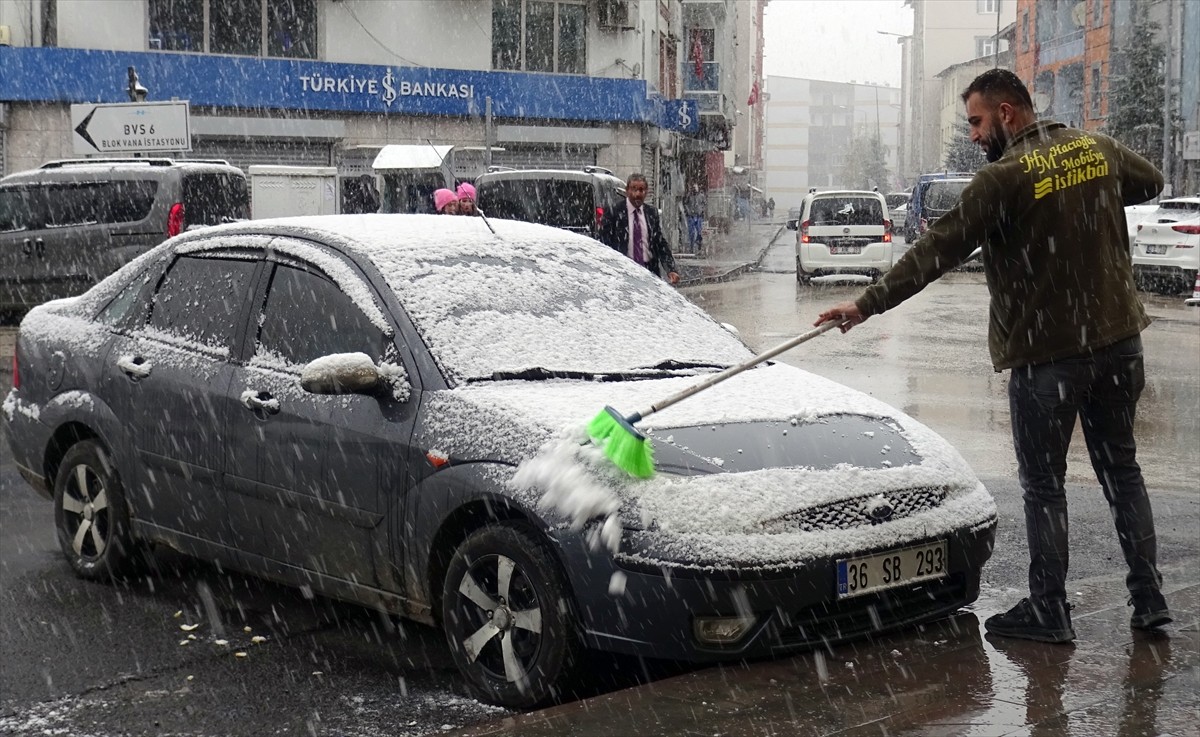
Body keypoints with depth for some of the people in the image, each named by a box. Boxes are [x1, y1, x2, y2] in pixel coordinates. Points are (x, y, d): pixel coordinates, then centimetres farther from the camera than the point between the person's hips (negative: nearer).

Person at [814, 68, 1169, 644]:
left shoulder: (1005, 177, -15)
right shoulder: (1099, 149, 5)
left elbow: (936, 252, -16)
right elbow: (1150, 182, 26)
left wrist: (867, 304, -12)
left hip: (1046, 352, -6)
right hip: (1119, 339, 6)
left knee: (1043, 485, 5)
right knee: (1121, 468, 17)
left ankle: (1048, 611, 11)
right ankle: (1149, 597, 19)